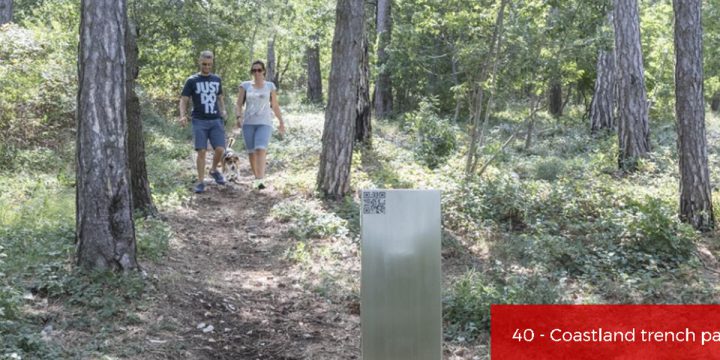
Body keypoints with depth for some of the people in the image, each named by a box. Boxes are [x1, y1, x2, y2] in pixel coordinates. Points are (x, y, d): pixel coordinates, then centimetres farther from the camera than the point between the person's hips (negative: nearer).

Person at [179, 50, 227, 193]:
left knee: (220, 149, -9)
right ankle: (201, 182, 3)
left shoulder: (217, 79, 12)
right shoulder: (192, 81, 2)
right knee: (201, 151, -7)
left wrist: (223, 111, 7)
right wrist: (183, 115, -17)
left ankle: (214, 170, 20)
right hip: (199, 122, -2)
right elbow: (184, 100, 0)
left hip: (215, 121, 2)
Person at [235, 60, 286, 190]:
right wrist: (239, 117, -14)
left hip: (264, 123, -2)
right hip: (248, 123, 2)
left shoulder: (270, 86, 7)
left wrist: (281, 122, 15)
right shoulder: (245, 86, 7)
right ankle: (257, 178, 23)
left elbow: (275, 106, 14)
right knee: (251, 152, 5)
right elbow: (238, 105, 5)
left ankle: (261, 180, -31)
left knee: (261, 149, -21)